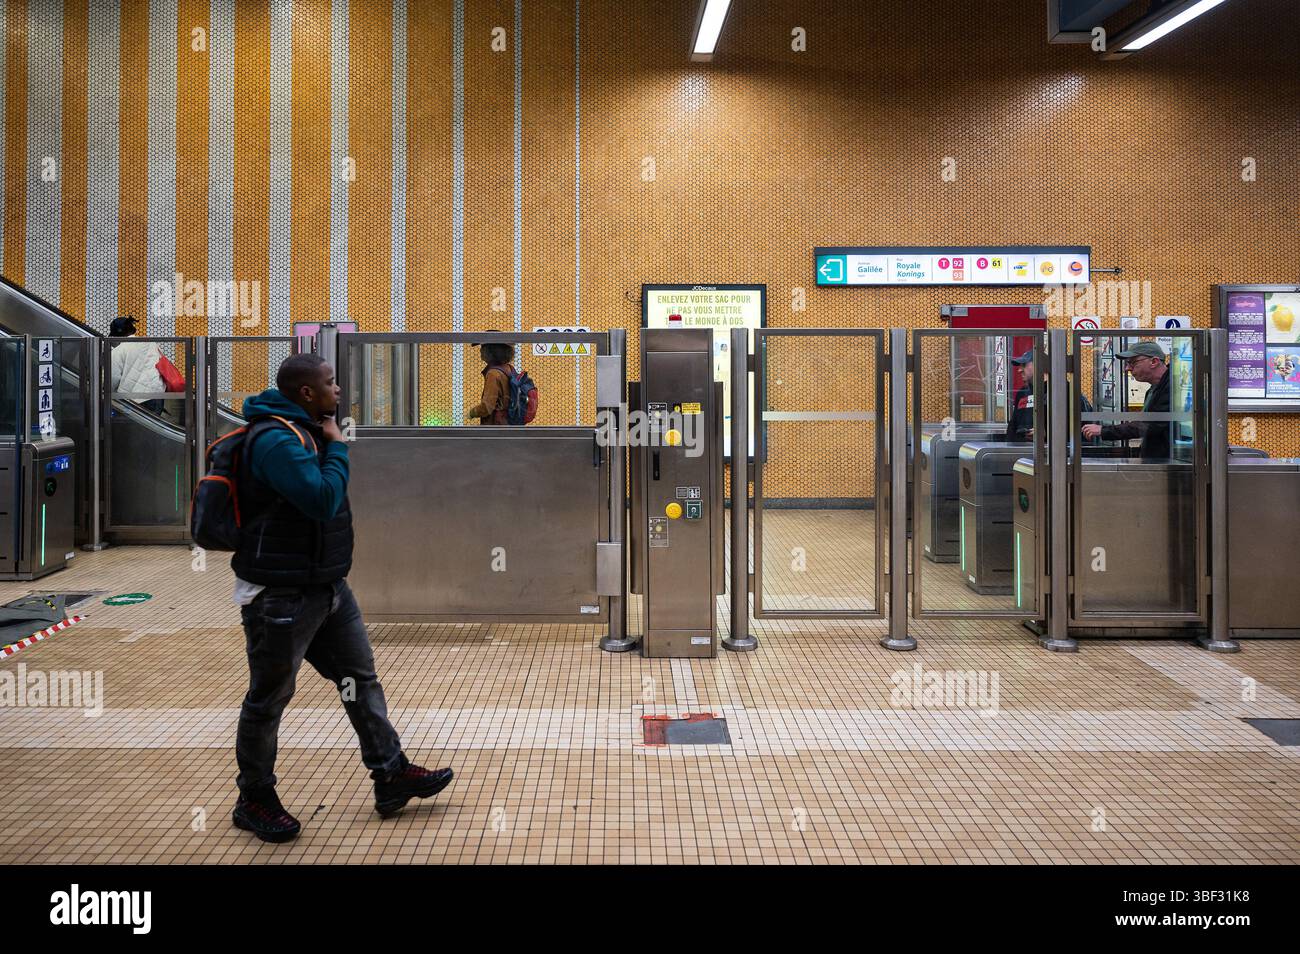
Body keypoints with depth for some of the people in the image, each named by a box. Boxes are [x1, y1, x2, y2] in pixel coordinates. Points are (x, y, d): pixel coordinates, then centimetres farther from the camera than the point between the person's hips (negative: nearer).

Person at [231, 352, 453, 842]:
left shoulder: (306, 430, 10)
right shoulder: (276, 440, -21)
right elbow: (323, 499, -28)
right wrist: (337, 446, -17)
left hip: (326, 586, 10)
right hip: (281, 596, -10)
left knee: (361, 677, 12)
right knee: (269, 697, 6)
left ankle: (392, 776, 21)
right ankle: (254, 801, 22)